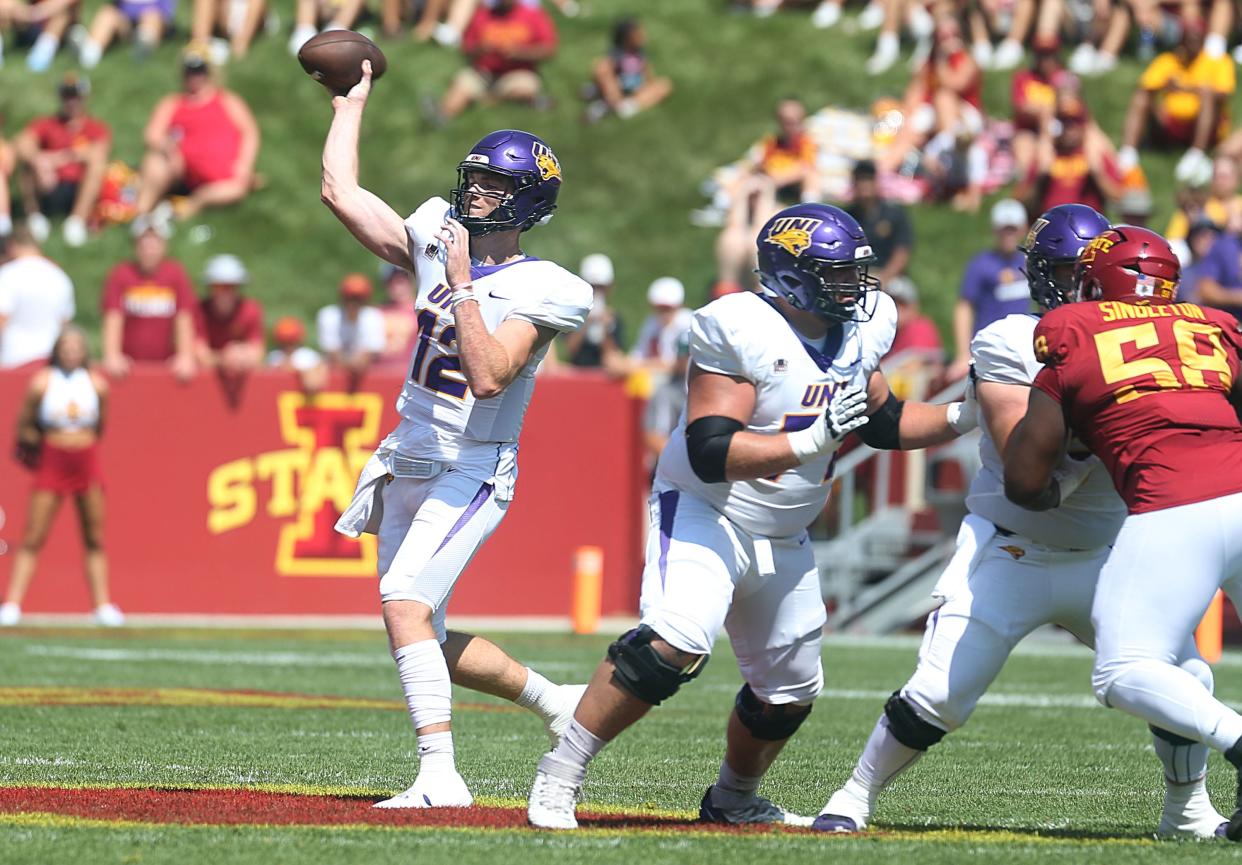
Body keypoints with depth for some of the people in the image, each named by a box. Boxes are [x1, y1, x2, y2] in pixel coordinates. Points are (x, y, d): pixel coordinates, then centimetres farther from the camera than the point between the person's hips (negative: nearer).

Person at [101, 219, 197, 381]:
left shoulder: (176, 274, 1)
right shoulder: (121, 275, -1)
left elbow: (184, 319, -4)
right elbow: (113, 317, -9)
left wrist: (186, 357, -15)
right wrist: (112, 357, -22)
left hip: (165, 363, 1)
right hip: (129, 364, -1)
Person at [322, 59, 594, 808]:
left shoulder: (538, 290, -12)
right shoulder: (437, 245, 7)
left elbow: (488, 377, -25)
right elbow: (341, 191, 10)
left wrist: (463, 285, -24)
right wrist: (351, 105, 15)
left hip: (474, 472, -8)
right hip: (409, 465, 8)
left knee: (406, 604, -24)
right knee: (423, 640, 10)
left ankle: (440, 775, -27)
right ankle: (555, 702, 29)